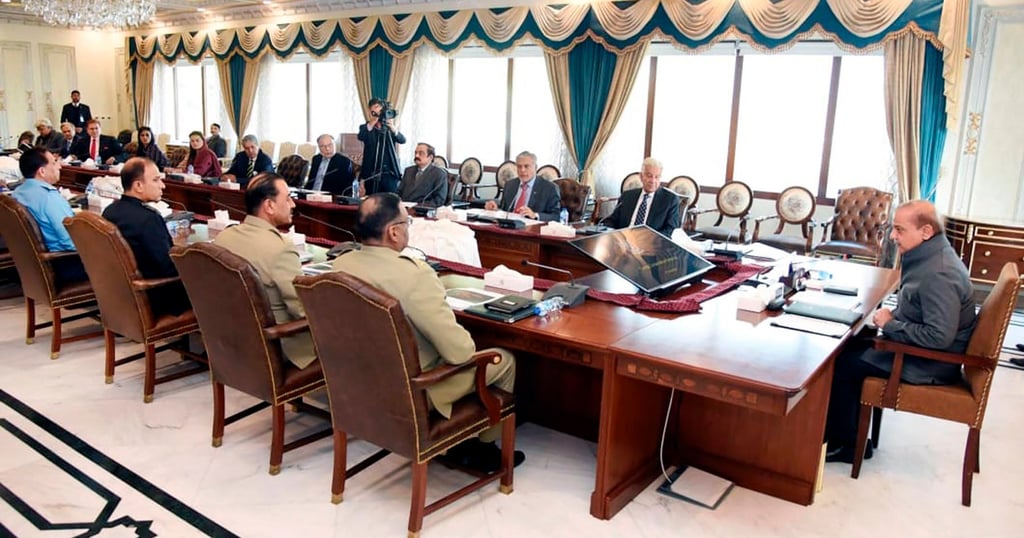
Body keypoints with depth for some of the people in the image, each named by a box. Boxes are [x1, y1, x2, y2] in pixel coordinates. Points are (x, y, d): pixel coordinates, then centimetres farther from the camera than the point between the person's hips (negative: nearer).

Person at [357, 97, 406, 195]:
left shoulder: (389, 128, 11)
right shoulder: (365, 128, 8)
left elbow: (402, 140, -6)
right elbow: (361, 137, -14)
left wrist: (393, 129, -25)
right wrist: (372, 123, -26)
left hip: (390, 174, 1)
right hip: (371, 175, -1)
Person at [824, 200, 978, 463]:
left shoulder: (938, 275, -29)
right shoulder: (930, 255, 2)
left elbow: (939, 336, -31)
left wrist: (890, 325, -20)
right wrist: (894, 315, 0)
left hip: (930, 364, -10)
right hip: (918, 347, 10)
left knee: (843, 363, -8)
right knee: (850, 347, 8)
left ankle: (844, 442, 8)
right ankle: (844, 432, 15)